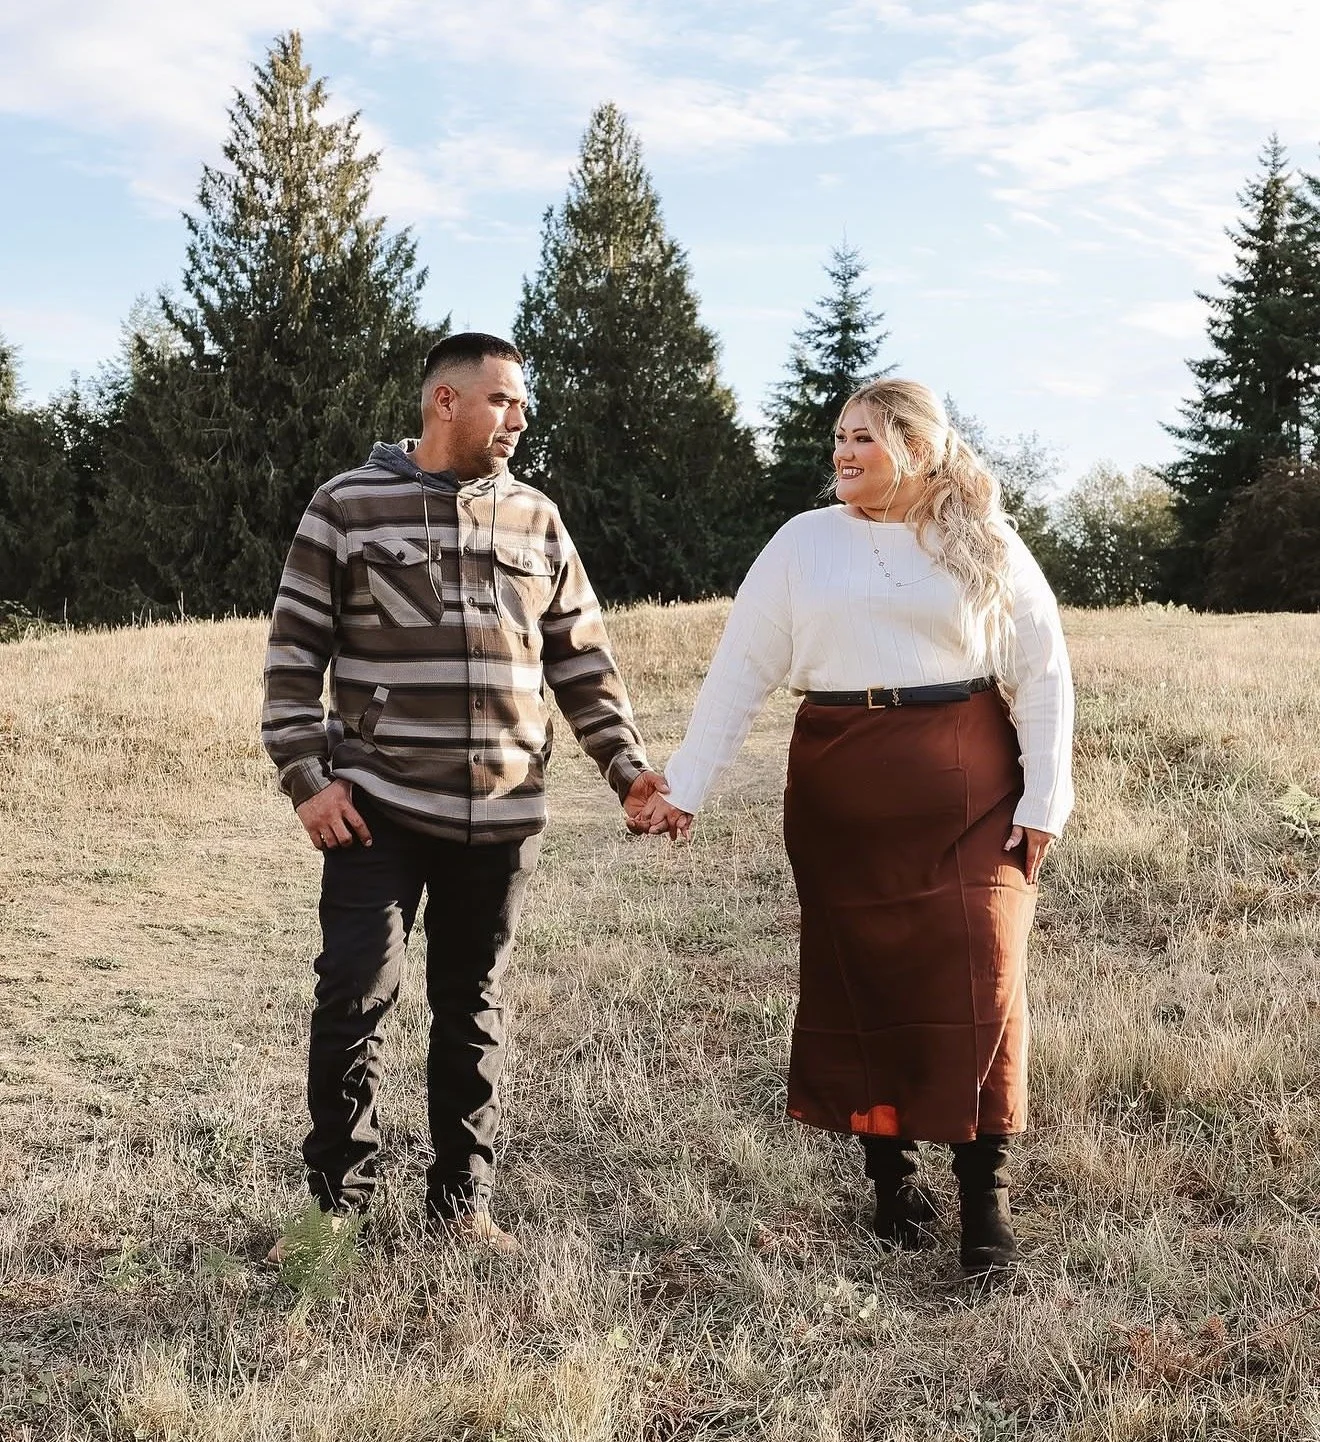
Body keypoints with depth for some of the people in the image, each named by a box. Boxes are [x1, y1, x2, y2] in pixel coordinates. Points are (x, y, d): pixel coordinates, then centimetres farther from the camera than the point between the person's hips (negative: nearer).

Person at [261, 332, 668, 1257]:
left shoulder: (537, 520, 9)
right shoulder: (347, 507, 0)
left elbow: (583, 660, 12)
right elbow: (294, 653, 0)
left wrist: (629, 768, 3)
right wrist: (308, 780, -8)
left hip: (503, 814, 3)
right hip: (379, 805, -3)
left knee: (474, 1008, 10)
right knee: (356, 997, -5)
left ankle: (462, 1201, 22)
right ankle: (338, 1200, 11)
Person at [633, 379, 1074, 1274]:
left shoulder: (988, 548, 3)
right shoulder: (806, 542, 5)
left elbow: (1042, 676, 3)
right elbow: (741, 670, 2)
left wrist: (1043, 803, -4)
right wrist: (686, 786, -3)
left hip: (966, 793, -1)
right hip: (840, 793, 2)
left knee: (977, 982, -6)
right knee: (861, 981, 6)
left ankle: (986, 1193, 4)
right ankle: (893, 1176, 21)